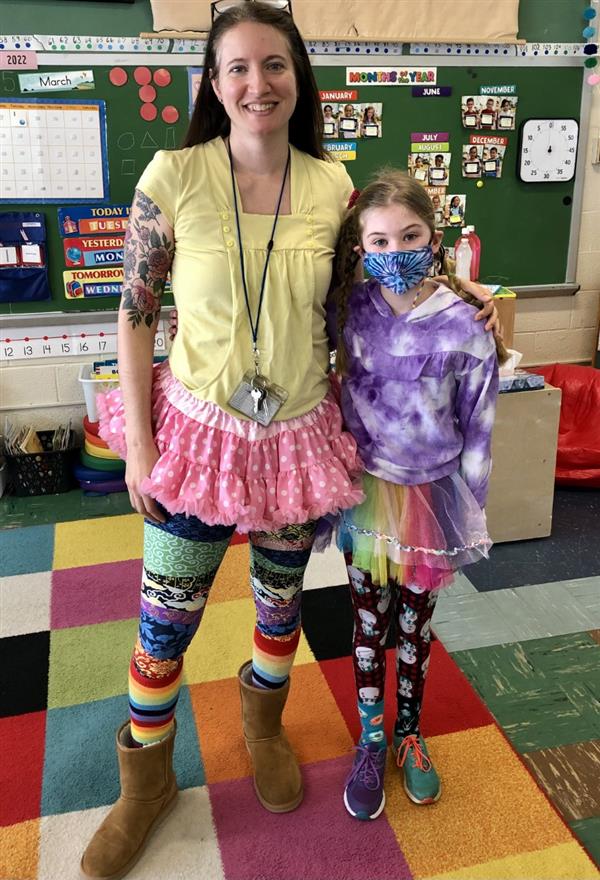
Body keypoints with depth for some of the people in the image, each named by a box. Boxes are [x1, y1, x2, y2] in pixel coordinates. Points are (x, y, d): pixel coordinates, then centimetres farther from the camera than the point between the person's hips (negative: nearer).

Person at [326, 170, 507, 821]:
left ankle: (409, 732, 41)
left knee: (415, 623, 17)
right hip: (367, 490, 2)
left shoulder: (464, 328, -15)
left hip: (431, 495, -1)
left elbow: (476, 432, -8)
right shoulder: (349, 309, -9)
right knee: (369, 622, 14)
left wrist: (470, 520, -3)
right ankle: (370, 743, 34)